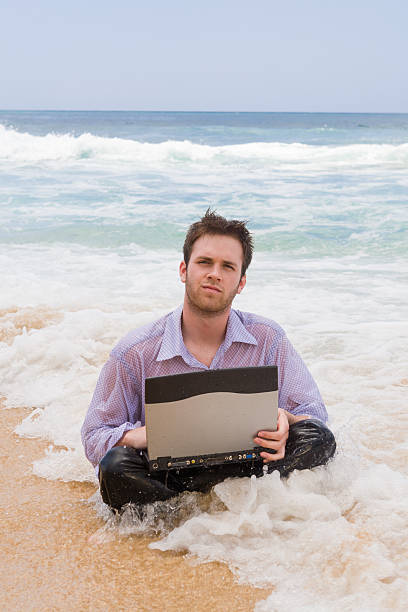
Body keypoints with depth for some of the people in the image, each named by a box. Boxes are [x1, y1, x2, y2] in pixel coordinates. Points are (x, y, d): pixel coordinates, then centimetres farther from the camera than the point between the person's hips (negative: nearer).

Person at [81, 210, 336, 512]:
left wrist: (283, 421, -22)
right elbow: (94, 436, -2)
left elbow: (314, 413, 3)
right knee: (116, 467, -34)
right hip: (164, 474, -1)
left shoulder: (267, 339, -1)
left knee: (318, 439, -22)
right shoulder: (134, 353, -6)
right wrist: (145, 435, -25)